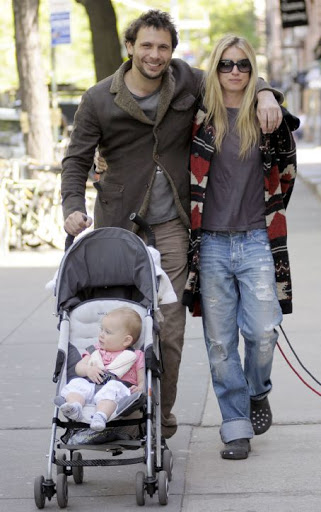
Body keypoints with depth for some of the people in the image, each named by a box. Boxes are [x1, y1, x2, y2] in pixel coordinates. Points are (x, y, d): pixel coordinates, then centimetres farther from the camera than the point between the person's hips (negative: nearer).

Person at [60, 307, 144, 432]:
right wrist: (88, 370, -2)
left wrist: (140, 388, -13)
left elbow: (142, 380, 12)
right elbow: (79, 367, 22)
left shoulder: (134, 357, 18)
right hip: (91, 385, 4)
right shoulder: (96, 351, 31)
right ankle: (74, 407, -53)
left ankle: (101, 416, -62)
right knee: (76, 383, -24)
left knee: (112, 388, -38)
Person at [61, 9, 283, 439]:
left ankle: (161, 418, 10)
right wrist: (73, 207, -13)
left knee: (169, 327, -2)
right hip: (119, 225, -1)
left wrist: (265, 95, -3)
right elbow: (77, 160, 3)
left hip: (171, 227, 1)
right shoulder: (99, 100, -1)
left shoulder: (185, 81, 3)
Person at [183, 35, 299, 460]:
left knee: (263, 331, -7)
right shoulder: (200, 119, 3)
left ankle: (257, 392, 24)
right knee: (220, 341, 2)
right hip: (210, 244, 0)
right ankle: (236, 426, 12)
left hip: (256, 240, 0)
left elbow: (285, 173, 19)